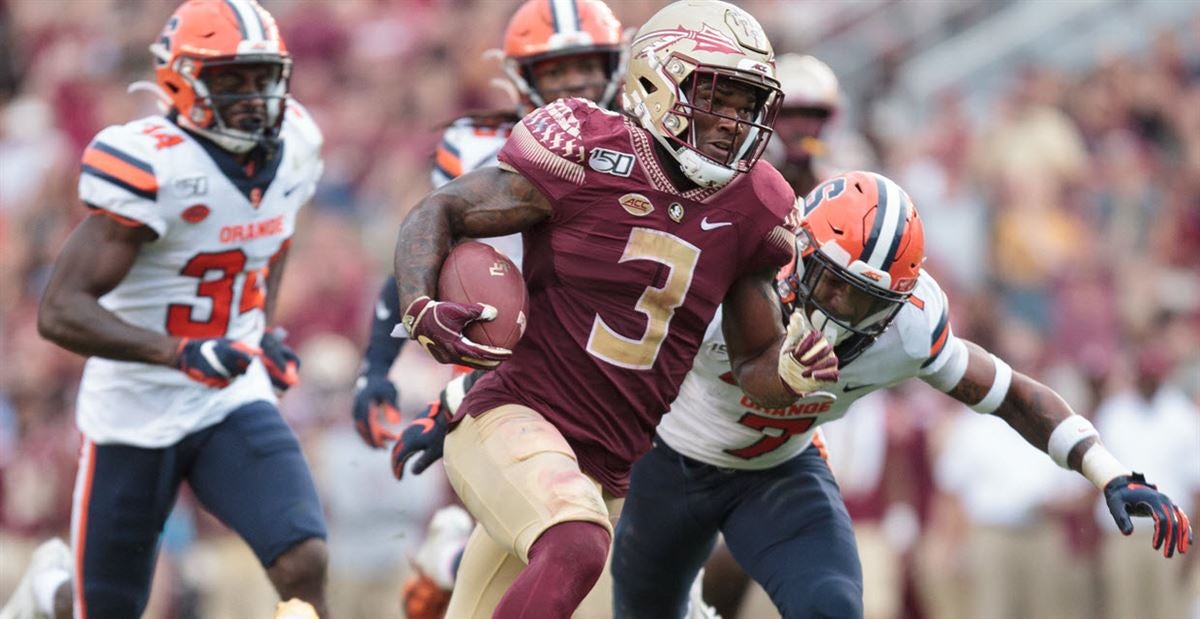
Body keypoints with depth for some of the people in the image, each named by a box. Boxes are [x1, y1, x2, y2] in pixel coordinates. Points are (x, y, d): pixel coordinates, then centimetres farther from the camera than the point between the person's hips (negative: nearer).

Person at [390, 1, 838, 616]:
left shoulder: (749, 212, 4)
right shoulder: (588, 157, -11)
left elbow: (753, 363, 13)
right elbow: (438, 214, -4)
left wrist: (790, 370, -11)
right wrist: (421, 309, -22)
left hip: (606, 471, 7)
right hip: (514, 421, -7)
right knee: (575, 549, -35)